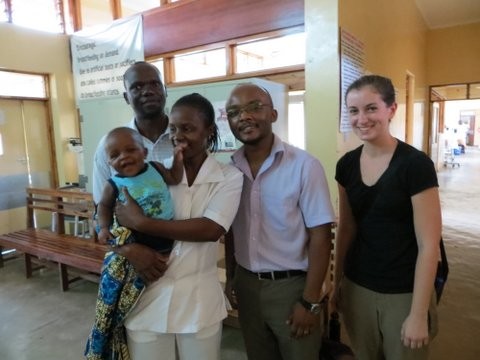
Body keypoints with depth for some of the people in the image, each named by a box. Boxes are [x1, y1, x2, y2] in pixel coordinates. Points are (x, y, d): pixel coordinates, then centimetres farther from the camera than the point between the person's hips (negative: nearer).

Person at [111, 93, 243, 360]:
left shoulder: (229, 176, -5)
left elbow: (211, 229, -19)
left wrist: (140, 223, -18)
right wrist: (129, 247, -18)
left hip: (199, 298, -1)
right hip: (147, 295, 2)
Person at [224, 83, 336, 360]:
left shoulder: (304, 165, -16)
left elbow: (320, 235, -14)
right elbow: (230, 230, 7)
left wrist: (310, 301, -13)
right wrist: (230, 278, 10)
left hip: (292, 285, -4)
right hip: (246, 284, 4)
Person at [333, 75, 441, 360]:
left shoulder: (416, 164, -17)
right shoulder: (346, 165, -2)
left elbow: (428, 245, -15)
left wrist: (419, 314, -12)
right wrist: (338, 281, 10)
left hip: (403, 294, -4)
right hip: (357, 288, 4)